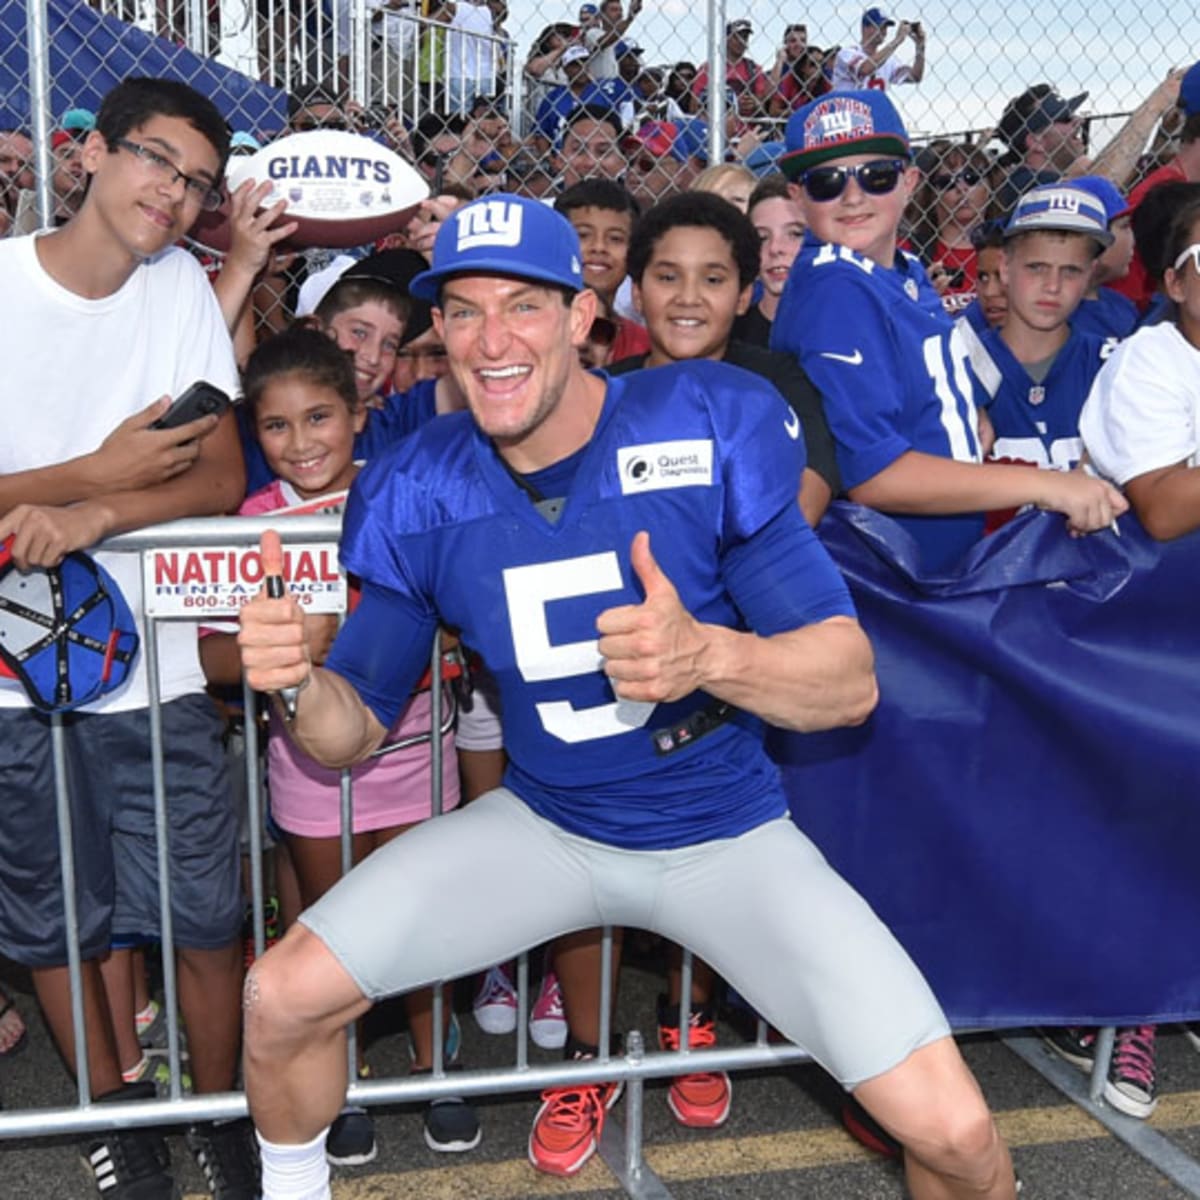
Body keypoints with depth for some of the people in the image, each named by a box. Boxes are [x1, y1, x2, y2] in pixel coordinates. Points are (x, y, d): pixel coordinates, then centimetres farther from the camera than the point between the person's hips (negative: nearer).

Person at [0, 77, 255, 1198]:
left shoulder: (181, 287, 0)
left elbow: (222, 478, -4)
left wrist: (91, 515, -20)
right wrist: (103, 471, -17)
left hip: (154, 663, 2)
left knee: (206, 914, 7)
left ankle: (219, 1108, 30)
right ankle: (112, 1104, 37)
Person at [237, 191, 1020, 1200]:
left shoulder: (713, 427, -17)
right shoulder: (418, 495, -9)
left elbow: (851, 682, -18)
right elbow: (356, 733, -3)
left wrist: (708, 654, -39)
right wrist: (299, 681, -27)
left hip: (726, 832, -2)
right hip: (542, 828, 2)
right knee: (283, 998, -7)